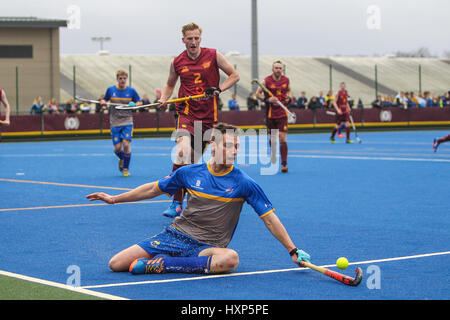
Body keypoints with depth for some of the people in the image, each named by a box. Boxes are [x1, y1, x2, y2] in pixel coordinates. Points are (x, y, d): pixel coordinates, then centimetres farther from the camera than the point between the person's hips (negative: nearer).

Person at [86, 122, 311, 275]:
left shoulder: (244, 184, -6)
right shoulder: (190, 173, 2)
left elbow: (270, 219, -2)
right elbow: (155, 189, 16)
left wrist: (293, 251, -6)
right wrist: (115, 199, 18)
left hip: (206, 247, -1)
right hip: (175, 234, 1)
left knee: (230, 259, -41)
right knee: (116, 264, -14)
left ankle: (161, 264, -30)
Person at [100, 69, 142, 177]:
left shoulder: (131, 90, 0)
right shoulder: (110, 89, 1)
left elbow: (139, 102, 10)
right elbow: (104, 100, 14)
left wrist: (136, 104, -12)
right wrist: (103, 102, -8)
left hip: (127, 122, -1)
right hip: (115, 123, 1)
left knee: (126, 144, -16)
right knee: (117, 147, -4)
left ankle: (126, 169, 1)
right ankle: (121, 158, 33)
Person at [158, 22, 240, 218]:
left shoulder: (213, 55, 0)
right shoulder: (177, 62, 4)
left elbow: (234, 75, 7)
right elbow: (170, 84, 22)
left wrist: (219, 89, -8)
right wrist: (164, 99, 3)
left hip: (208, 114, 1)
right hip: (187, 112, -1)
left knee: (196, 160, 9)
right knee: (183, 150, -26)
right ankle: (177, 203, -22)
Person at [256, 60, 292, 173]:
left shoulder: (286, 80, 3)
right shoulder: (266, 81, -6)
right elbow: (258, 93, 0)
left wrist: (289, 96, 1)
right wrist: (268, 99, -16)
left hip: (282, 113, 1)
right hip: (270, 113, -1)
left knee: (283, 138, -9)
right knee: (272, 137, 11)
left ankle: (284, 164, -10)